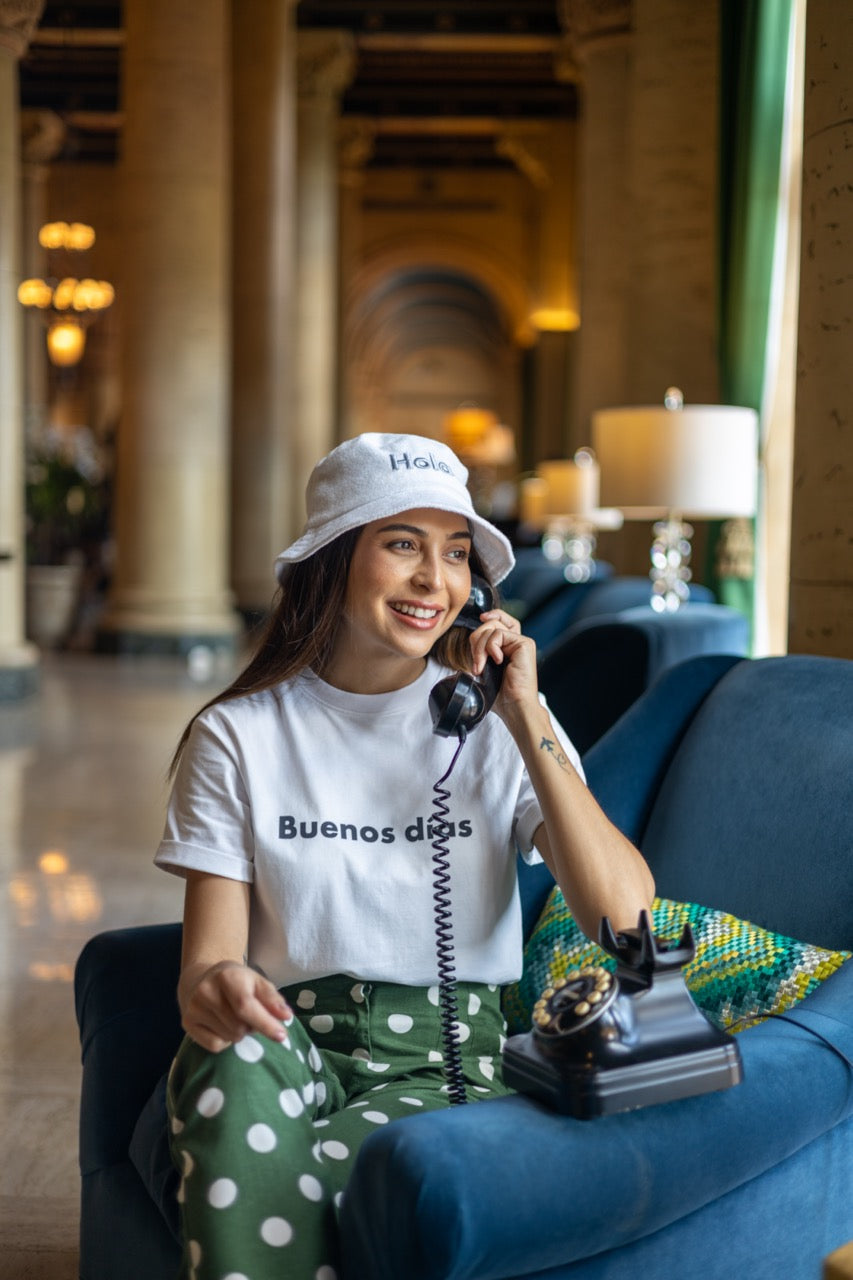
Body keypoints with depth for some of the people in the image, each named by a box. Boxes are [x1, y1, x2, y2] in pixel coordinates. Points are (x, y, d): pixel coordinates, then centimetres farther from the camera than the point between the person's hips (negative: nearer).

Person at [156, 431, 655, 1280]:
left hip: (447, 1056, -1)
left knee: (297, 1178, -31)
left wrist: (526, 717, -14)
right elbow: (208, 954, -3)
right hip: (291, 1041, 1)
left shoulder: (499, 725, 2)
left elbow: (624, 916, -11)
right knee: (232, 1066, -34)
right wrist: (211, 990, -29)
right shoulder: (237, 736, 1)